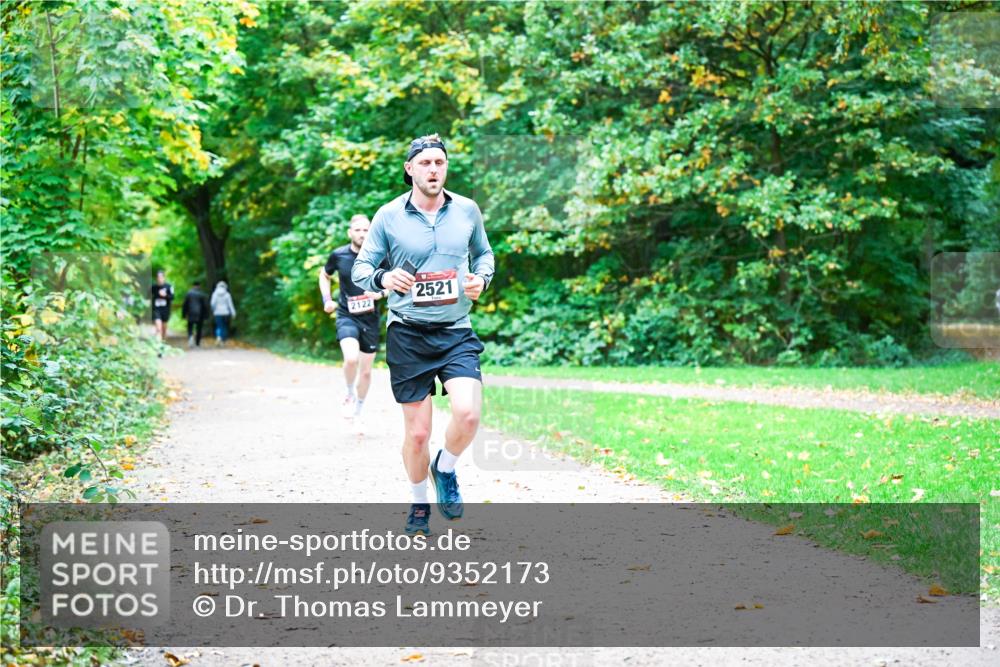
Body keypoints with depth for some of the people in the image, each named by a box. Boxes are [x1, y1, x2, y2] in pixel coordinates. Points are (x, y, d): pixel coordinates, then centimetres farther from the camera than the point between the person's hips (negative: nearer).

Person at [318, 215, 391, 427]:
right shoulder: (338, 255, -5)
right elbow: (324, 275, 14)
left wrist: (381, 293, -17)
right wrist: (327, 300, 1)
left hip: (370, 319, 2)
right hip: (347, 316, -2)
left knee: (366, 371, 11)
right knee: (351, 358, -28)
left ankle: (358, 413, 33)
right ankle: (350, 394, 2)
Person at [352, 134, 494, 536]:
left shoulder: (467, 211, 4)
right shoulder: (389, 216, -2)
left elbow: (483, 253, 21)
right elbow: (360, 268, 3)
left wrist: (481, 278, -1)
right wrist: (382, 279, -19)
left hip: (456, 332, 1)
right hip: (407, 336, -1)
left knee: (468, 413, -22)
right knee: (417, 432, 3)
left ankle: (445, 469, 11)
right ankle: (419, 504, 29)